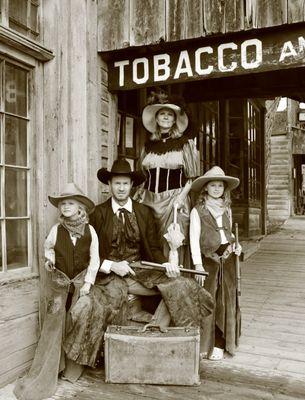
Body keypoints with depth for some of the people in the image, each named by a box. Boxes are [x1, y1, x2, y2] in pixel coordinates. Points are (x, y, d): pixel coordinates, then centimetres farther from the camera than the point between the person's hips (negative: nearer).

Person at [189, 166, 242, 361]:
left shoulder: (227, 209, 13)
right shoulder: (198, 211, -4)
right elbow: (194, 239, -8)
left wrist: (236, 245, 2)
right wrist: (198, 264, -15)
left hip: (227, 259, 5)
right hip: (208, 259, -5)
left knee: (227, 300, 8)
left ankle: (220, 344, 21)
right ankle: (205, 344, 16)